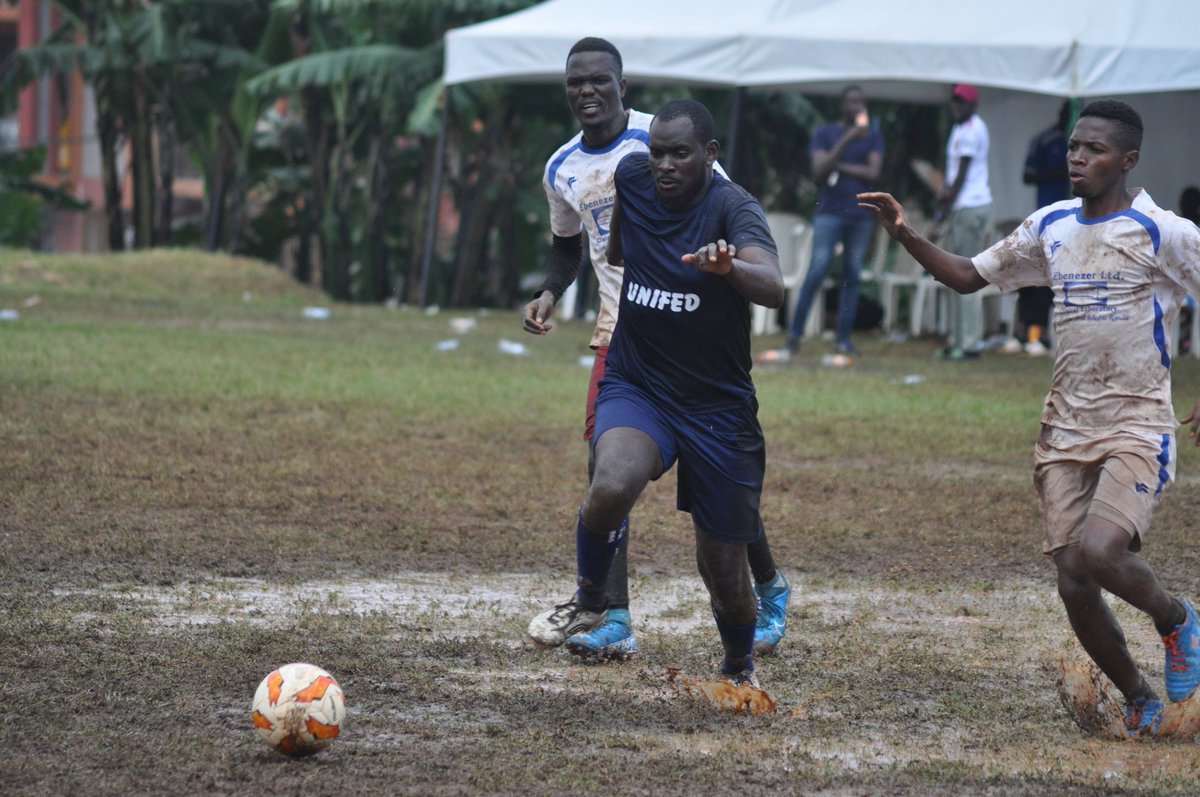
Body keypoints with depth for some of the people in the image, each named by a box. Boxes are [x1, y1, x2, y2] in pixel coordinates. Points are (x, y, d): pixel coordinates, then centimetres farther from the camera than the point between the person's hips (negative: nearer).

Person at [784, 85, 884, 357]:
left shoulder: (873, 135, 9)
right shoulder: (825, 133, 4)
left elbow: (873, 173, -3)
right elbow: (819, 172, -10)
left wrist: (839, 166, -6)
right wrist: (846, 140, -16)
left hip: (861, 215, 2)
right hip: (829, 212, -2)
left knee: (852, 276, 0)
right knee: (818, 271, -11)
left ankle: (844, 338, 2)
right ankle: (795, 333, -5)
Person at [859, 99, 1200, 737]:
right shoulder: (1050, 228, 8)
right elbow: (968, 276, 17)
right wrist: (906, 236, 2)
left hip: (1138, 427, -6)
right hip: (1066, 427, 6)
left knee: (1098, 552, -26)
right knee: (1073, 583, -1)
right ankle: (1140, 704, 19)